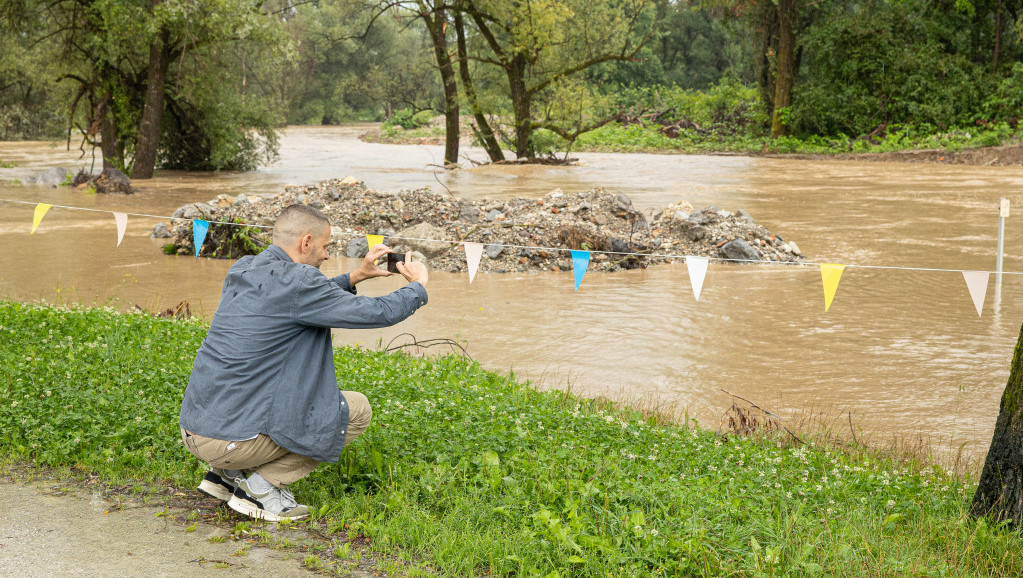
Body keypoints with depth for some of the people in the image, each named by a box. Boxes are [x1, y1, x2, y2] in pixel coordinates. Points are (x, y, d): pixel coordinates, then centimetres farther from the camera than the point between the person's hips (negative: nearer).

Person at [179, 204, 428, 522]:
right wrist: (419, 285, 7)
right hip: (231, 438, -9)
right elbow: (379, 313, -12)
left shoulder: (243, 269, 10)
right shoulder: (294, 281, -16)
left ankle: (227, 474, 18)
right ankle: (261, 487, -1)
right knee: (357, 409, 2)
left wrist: (354, 278, 24)